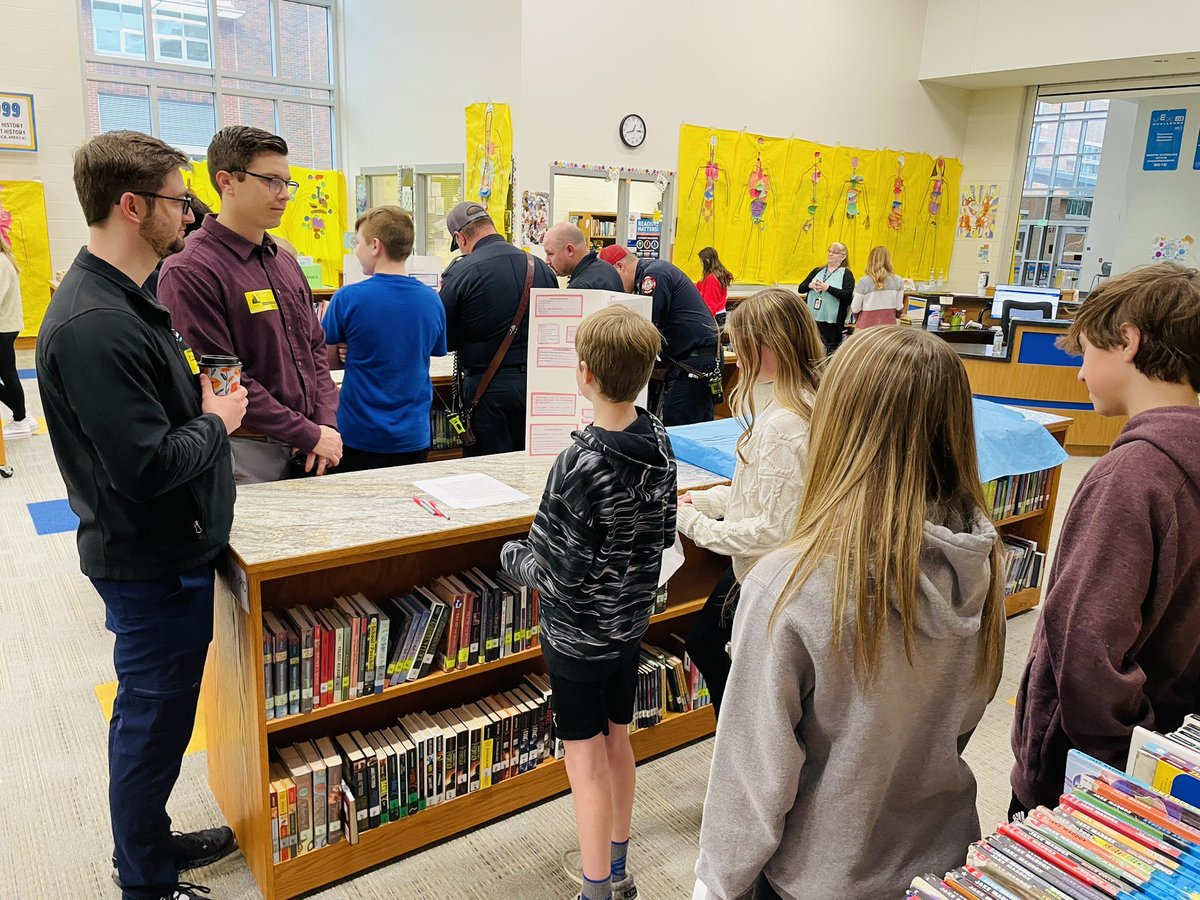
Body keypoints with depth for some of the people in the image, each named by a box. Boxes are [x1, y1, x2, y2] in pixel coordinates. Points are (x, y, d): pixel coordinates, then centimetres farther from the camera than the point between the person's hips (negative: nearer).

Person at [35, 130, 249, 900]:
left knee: (158, 710, 24)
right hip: (153, 565, -10)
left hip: (170, 552, 10)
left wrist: (201, 396, 1)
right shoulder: (95, 326, -26)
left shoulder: (125, 301, 8)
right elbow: (147, 467, -29)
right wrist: (216, 423, -13)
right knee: (153, 717, 8)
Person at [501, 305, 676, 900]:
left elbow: (559, 574, -24)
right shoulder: (660, 443, -7)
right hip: (632, 621, 7)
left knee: (587, 763, 9)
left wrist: (511, 555, -6)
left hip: (578, 635, -7)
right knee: (617, 742, 22)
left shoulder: (581, 464, -29)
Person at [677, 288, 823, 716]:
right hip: (753, 568, 10)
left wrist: (695, 523, -17)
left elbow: (774, 529, -27)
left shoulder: (782, 426, -30)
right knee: (701, 641, 26)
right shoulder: (806, 403, 0)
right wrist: (705, 500, 5)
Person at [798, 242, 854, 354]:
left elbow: (848, 295, -12)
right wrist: (810, 285, -8)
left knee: (830, 349, -3)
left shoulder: (846, 274, 2)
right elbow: (800, 288, 14)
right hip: (812, 319, 4)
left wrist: (828, 288, -18)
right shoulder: (817, 271, 16)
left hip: (832, 321, -4)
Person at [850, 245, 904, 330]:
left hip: (867, 326, -3)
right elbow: (899, 307, 6)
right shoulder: (897, 281, -1)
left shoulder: (864, 281, -12)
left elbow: (855, 308, -5)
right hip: (889, 325, 3)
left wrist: (856, 318, 17)